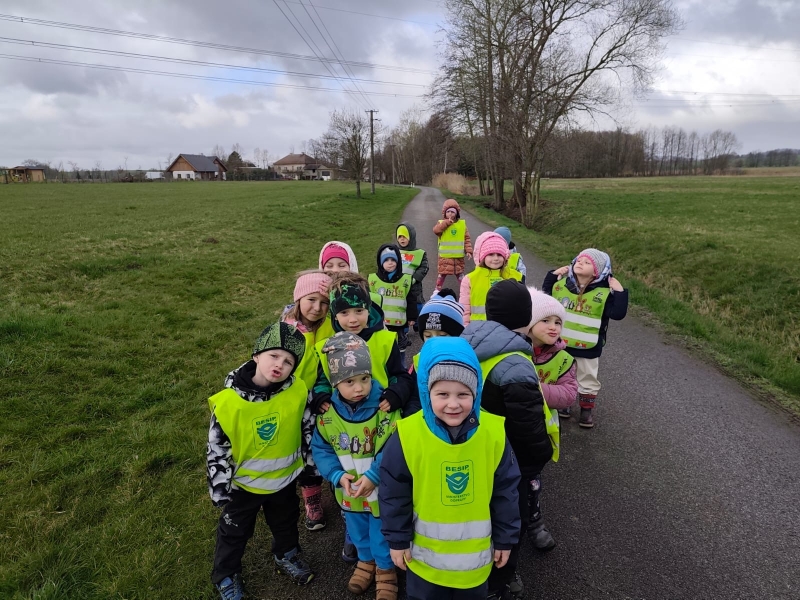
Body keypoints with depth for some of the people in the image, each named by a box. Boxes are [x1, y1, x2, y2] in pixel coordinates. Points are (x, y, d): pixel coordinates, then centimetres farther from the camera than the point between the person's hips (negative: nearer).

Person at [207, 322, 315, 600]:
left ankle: (287, 555, 58)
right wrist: (219, 489, -8)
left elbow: (308, 428, -3)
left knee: (286, 522, 28)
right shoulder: (228, 401, -28)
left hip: (284, 478, 3)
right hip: (243, 483, -2)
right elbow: (217, 448, -15)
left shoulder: (297, 391, -22)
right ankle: (226, 575, 49)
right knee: (234, 532, 22)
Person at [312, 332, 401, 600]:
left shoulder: (386, 408, -24)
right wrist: (339, 476, -18)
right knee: (358, 532, 28)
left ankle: (386, 569, 45)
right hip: (349, 492, 4)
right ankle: (366, 561, 55)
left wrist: (373, 476, -29)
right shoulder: (328, 414, -12)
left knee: (382, 535, 18)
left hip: (382, 491, -4)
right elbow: (321, 449, -5)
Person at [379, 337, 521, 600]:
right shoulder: (407, 436, -24)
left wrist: (505, 538, 2)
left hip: (475, 552, 1)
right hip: (424, 552, -1)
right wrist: (397, 540, -4)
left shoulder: (493, 433, -19)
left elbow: (506, 490, -6)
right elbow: (394, 494, -11)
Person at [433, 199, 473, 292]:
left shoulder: (462, 223, 1)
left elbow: (467, 238, 1)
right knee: (442, 274, 10)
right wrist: (447, 222, -24)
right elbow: (436, 230, -25)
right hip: (445, 256, -1)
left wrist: (468, 251, -7)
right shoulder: (441, 223, -3)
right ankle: (437, 290, 23)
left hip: (458, 256, 1)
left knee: (460, 274, 13)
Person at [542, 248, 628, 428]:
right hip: (561, 344, 2)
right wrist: (552, 276, 1)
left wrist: (619, 292, -23)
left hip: (588, 348, -2)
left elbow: (618, 314, -17)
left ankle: (586, 410, 31)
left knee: (588, 381, 13)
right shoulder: (561, 284, -4)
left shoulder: (603, 293, -13)